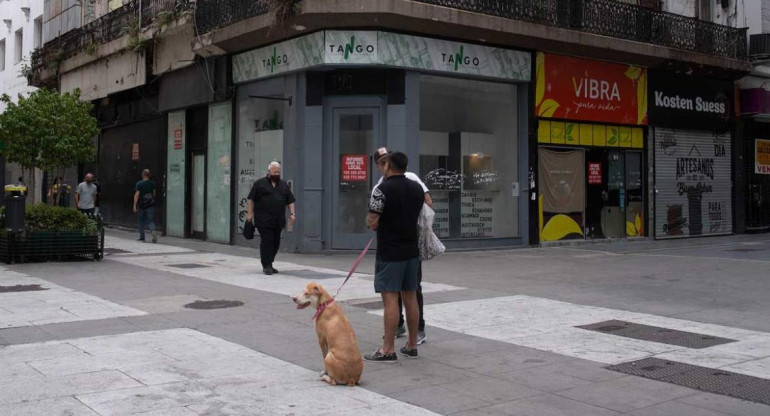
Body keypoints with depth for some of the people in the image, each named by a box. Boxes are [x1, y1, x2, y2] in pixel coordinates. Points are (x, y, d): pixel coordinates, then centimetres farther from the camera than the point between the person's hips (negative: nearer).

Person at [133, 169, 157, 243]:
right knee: (150, 221, 3)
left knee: (141, 222, 13)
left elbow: (137, 195, -11)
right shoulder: (152, 184, 2)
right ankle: (153, 231, -27)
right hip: (151, 205, 2)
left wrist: (134, 205, -10)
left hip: (141, 205, -2)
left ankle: (142, 237, 17)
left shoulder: (139, 184, -7)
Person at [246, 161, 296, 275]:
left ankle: (268, 264, 20)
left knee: (276, 243, 7)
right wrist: (250, 213, -3)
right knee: (267, 241, -9)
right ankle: (266, 266, -4)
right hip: (264, 219, -5)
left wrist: (292, 213, 3)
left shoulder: (284, 185, 16)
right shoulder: (260, 183, 3)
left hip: (278, 221, 5)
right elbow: (251, 199, 3)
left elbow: (290, 201, 15)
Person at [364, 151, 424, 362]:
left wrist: (370, 219, 7)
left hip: (390, 252, -7)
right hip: (412, 250, 7)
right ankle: (411, 346, 19)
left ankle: (388, 350, -3)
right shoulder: (417, 188, 9)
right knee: (410, 297, 12)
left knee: (390, 298, -6)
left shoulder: (382, 189, -13)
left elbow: (372, 223, -14)